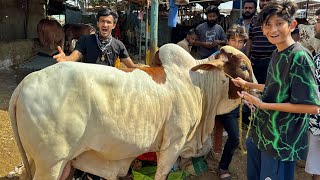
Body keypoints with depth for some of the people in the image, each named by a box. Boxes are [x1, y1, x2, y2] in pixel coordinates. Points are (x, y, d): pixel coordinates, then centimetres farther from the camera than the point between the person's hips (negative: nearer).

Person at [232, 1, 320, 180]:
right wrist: (248, 84, 21)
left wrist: (263, 105, -21)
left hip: (282, 142, -8)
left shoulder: (300, 56, -19)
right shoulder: (277, 54, 6)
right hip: (263, 134, 8)